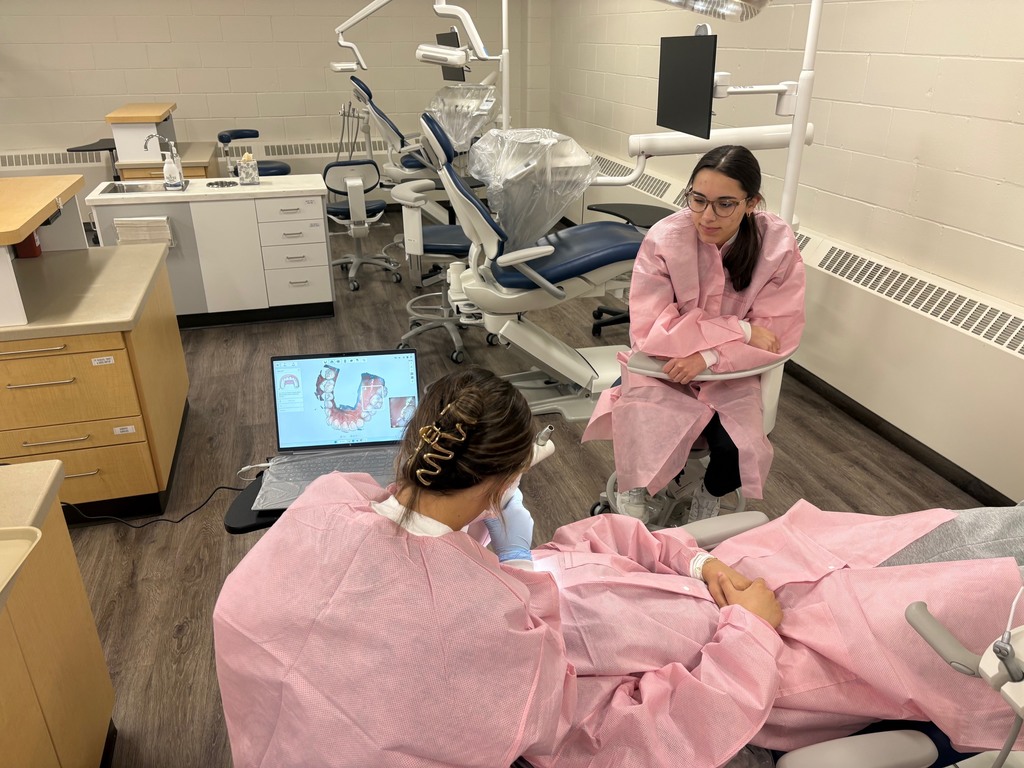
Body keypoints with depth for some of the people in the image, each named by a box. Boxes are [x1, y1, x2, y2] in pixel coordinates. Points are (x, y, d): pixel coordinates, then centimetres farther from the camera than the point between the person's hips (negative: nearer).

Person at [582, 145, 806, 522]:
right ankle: (635, 490, 10)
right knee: (647, 443, -26)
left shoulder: (779, 244, -16)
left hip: (731, 374, 2)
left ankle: (709, 497, 15)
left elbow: (779, 332, -13)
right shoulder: (663, 239, -21)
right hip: (664, 370, -1)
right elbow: (649, 332, -22)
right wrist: (740, 330, -24)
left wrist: (708, 355, -27)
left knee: (739, 452, -21)